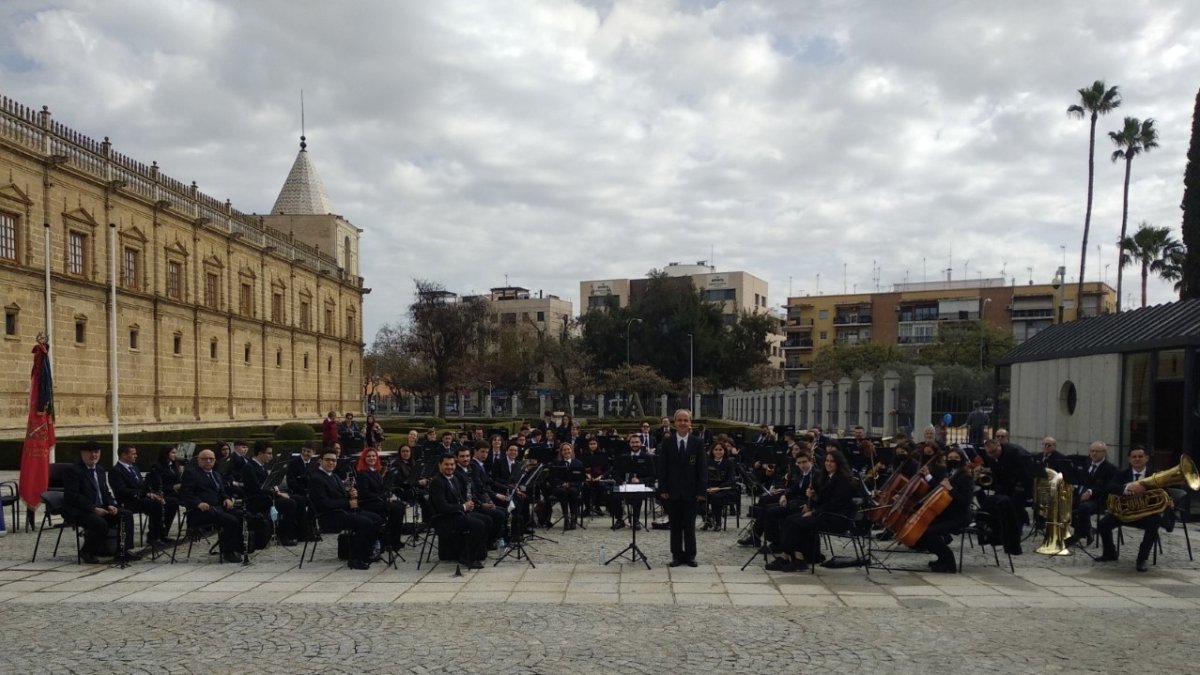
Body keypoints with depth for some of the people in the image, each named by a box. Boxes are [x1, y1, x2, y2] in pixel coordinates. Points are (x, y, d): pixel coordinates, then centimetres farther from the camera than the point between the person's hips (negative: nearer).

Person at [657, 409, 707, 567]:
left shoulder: (697, 444, 0)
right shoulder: (667, 444, 2)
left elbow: (702, 469, -1)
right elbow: (662, 468, 2)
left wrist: (701, 491, -7)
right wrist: (663, 489, -5)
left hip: (690, 492, -1)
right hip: (672, 492, 1)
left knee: (690, 525, 6)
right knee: (675, 525, 7)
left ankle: (690, 555, 16)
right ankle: (677, 555, 14)